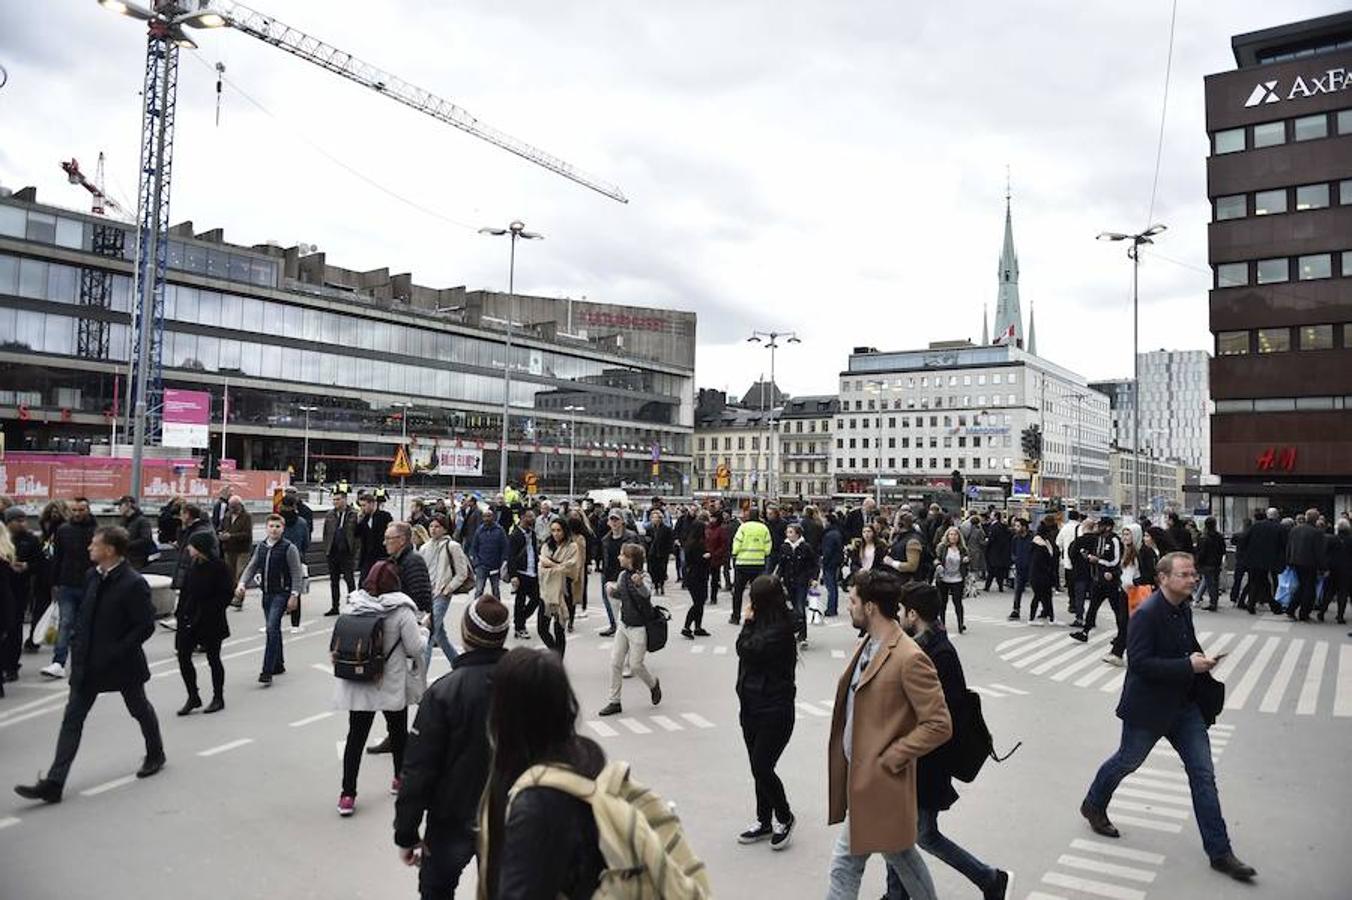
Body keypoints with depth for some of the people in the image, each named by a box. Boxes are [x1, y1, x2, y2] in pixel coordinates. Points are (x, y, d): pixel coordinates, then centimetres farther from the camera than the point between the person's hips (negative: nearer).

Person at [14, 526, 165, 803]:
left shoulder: (133, 584, -21)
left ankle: (155, 754, 39)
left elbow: (146, 626, -20)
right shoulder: (92, 576, 2)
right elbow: (84, 614, 15)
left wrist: (115, 652, -21)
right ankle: (53, 783, 5)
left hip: (122, 664, -6)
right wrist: (78, 645, 5)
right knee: (72, 718, 2)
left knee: (140, 709, 16)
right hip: (88, 663, 6)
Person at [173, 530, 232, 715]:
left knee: (213, 659, 7)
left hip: (211, 623, -6)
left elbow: (226, 596, -15)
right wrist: (179, 611, 1)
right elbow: (185, 590, 11)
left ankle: (218, 698, 22)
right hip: (188, 620, 6)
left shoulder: (220, 567, -14)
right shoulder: (193, 564, 5)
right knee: (183, 656, 4)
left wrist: (206, 613, -19)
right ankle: (193, 697, 19)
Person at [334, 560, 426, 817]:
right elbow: (416, 648, -14)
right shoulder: (401, 610, -17)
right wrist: (424, 632, 5)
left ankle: (347, 794, 4)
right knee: (398, 731, 18)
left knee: (356, 735, 7)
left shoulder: (352, 606, -5)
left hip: (357, 685, 3)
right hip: (392, 685, -2)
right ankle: (400, 778, 34)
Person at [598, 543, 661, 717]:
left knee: (635, 665, 0)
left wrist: (639, 584, -64)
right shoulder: (623, 575, 2)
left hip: (639, 629, -8)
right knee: (615, 662, 6)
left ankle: (654, 685, 30)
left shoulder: (639, 577, -21)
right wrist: (611, 589, -3)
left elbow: (647, 593, -42)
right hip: (624, 626, 8)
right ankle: (614, 702, 16)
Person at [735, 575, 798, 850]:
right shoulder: (764, 623, 6)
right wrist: (750, 622, -3)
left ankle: (784, 817, 20)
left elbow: (748, 650, -20)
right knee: (759, 768, 16)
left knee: (761, 768, -4)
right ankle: (764, 821, 30)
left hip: (774, 711, -9)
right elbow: (743, 649, 5)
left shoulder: (780, 629, -19)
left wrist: (749, 621, -10)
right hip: (753, 706, 9)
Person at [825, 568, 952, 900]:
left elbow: (939, 725, -22)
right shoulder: (868, 646, 6)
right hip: (858, 772, 8)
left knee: (846, 863, 2)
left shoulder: (910, 658, -22)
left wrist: (888, 758, -18)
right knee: (898, 852, 22)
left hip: (878, 779, -8)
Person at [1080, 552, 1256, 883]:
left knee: (1204, 774, 6)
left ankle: (1219, 852, 14)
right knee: (1127, 761, 13)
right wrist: (1188, 665, -28)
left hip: (1184, 705, 7)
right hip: (1148, 707, -7)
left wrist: (1202, 660, -1)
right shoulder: (1146, 614, -23)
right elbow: (1139, 663, -27)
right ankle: (1094, 806, 39)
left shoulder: (1184, 610, 3)